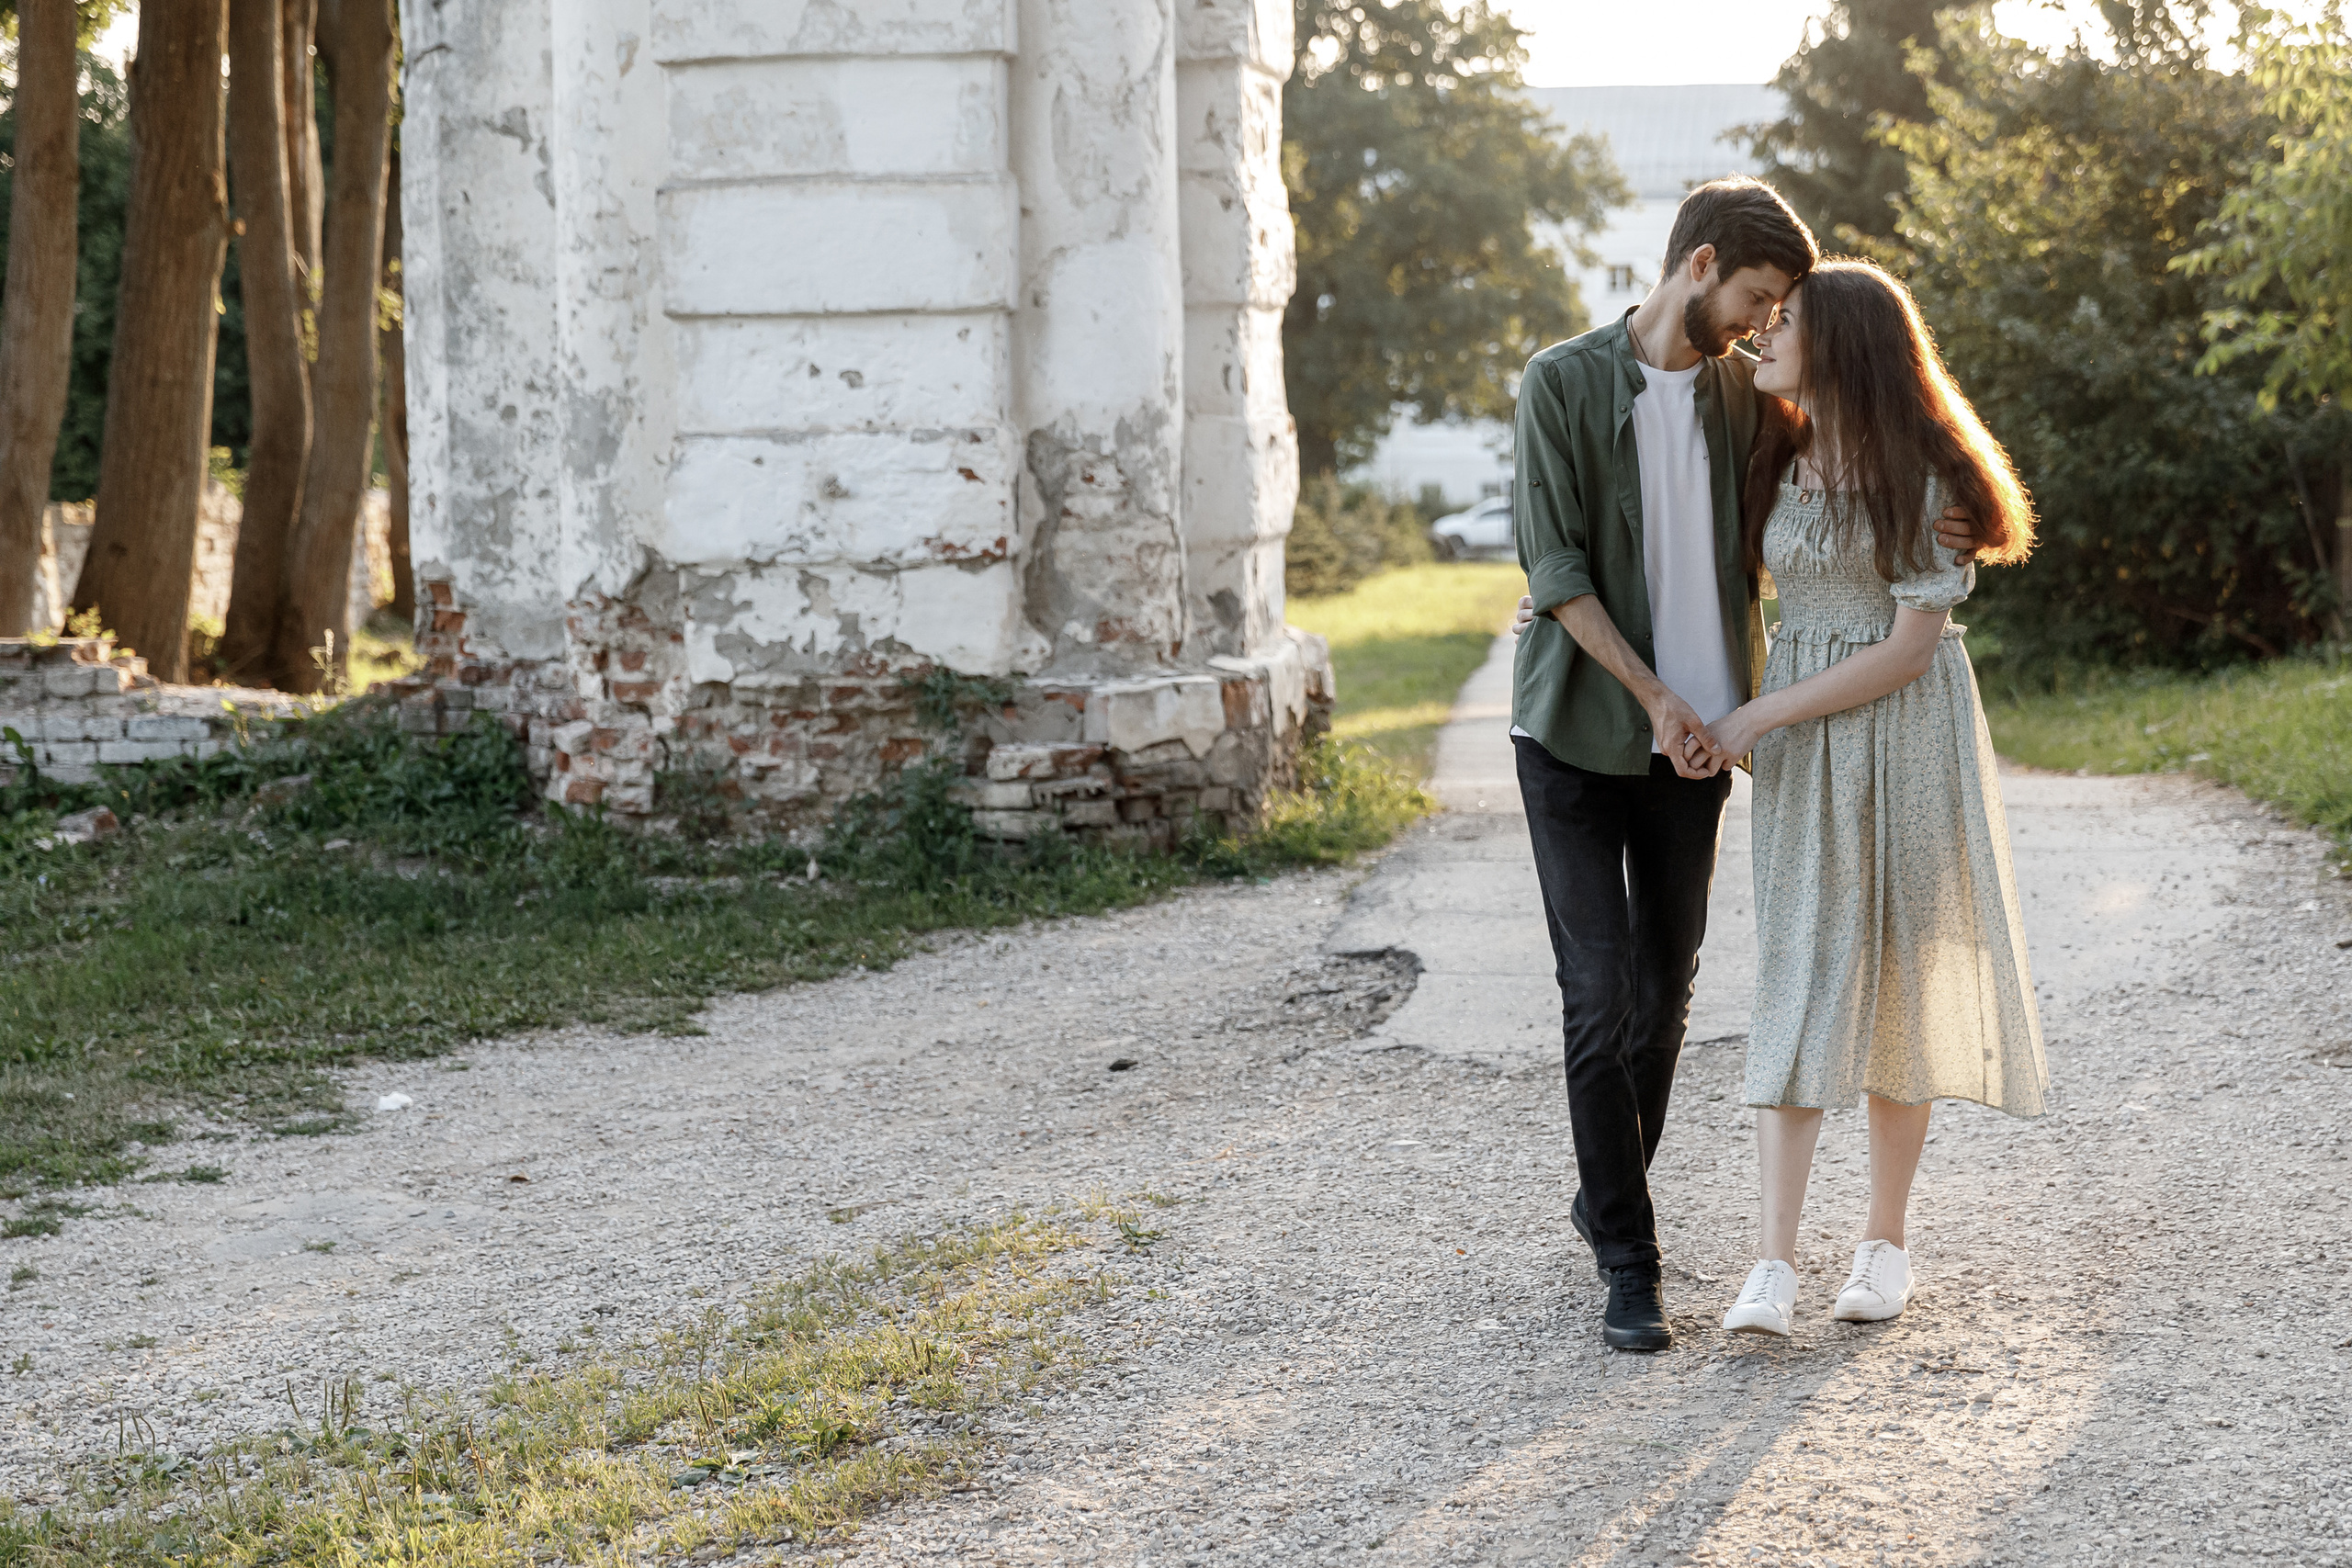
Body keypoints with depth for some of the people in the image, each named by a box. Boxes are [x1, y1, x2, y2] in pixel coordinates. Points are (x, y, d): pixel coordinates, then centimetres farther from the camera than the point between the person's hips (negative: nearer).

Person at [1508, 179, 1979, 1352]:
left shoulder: (1740, 390, 5)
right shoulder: (1563, 383, -9)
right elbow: (1555, 568, -14)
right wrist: (1654, 695, -20)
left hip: (1694, 738, 5)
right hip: (1577, 735, -5)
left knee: (1665, 986, 10)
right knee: (1600, 994, -7)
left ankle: (1609, 1194, 30)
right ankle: (1628, 1262, 0)